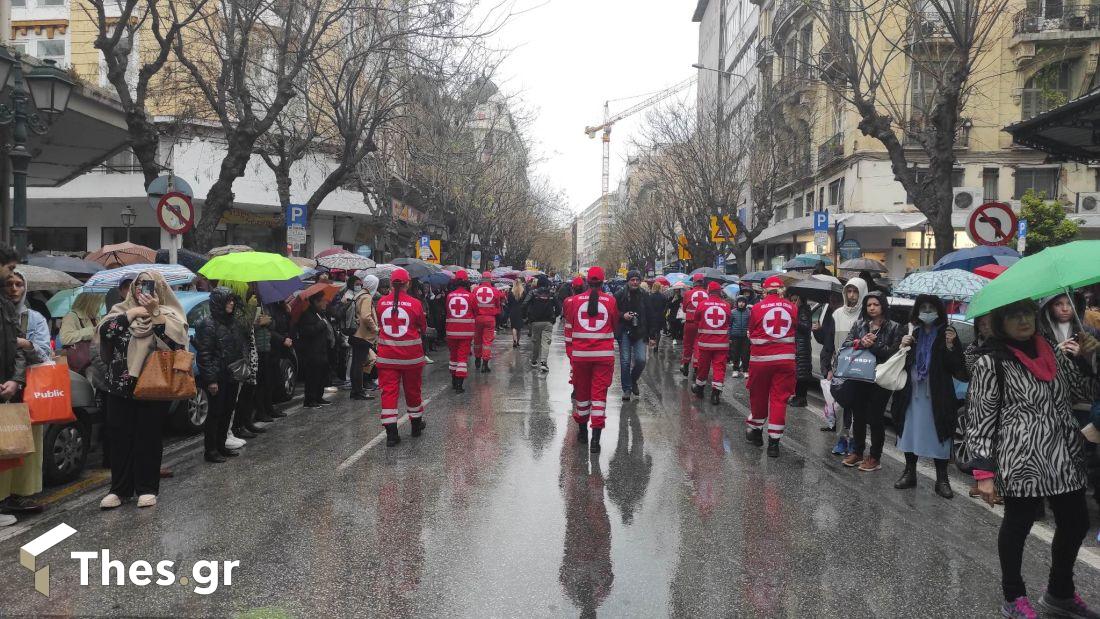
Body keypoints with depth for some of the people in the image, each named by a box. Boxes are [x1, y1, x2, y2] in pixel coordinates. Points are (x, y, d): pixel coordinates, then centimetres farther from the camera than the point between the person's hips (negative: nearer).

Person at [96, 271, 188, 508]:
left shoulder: (169, 313, 3)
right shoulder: (122, 309, 9)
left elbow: (175, 339, -15)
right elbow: (104, 330, -8)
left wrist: (154, 312, -19)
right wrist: (134, 313, -11)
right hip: (121, 386, 2)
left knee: (149, 437, 4)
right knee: (120, 437, 5)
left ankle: (147, 488, 14)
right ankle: (120, 489, 15)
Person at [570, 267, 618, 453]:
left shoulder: (576, 300, -1)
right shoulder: (610, 300, -2)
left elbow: (570, 326, 10)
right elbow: (615, 326, 11)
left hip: (580, 353, 1)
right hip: (604, 354, -1)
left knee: (582, 391, 15)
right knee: (599, 393, 1)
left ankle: (582, 431, 30)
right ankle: (596, 437, -4)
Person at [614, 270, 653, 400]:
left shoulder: (644, 297, 6)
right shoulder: (619, 295, -2)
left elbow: (649, 317, 10)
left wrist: (651, 335, 7)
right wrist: (622, 315, -16)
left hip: (640, 333, 2)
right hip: (624, 332, -2)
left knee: (641, 360, -6)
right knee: (625, 361, -2)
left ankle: (633, 380, 22)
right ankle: (627, 389, 9)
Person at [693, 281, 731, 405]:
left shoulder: (702, 304, -6)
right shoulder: (726, 305, -3)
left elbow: (696, 320, 9)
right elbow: (728, 322, 11)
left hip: (705, 342, 0)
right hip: (722, 343, 0)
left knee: (703, 366, 14)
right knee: (719, 367, 3)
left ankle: (699, 388, 31)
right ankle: (716, 393, -4)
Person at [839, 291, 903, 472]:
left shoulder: (893, 327, 1)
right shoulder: (859, 324, 11)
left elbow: (893, 352, -9)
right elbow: (845, 344, 1)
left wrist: (874, 345, -17)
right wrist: (861, 343, -16)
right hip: (858, 377, 4)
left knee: (875, 418, -1)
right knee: (858, 416, 11)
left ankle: (874, 457, 10)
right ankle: (857, 452, 25)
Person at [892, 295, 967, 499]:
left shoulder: (947, 333, -2)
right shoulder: (912, 333, 10)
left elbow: (958, 368, -6)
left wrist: (950, 346, -20)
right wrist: (903, 346, -4)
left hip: (937, 395, -4)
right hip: (911, 392, 4)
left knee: (938, 435, 0)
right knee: (909, 432, 10)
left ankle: (942, 479, 11)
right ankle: (909, 473, 23)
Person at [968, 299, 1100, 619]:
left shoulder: (1055, 353, 9)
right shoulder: (991, 364, -10)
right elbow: (981, 419, -10)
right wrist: (984, 472, -14)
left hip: (1066, 457, 7)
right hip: (1022, 461, -6)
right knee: (1017, 525, 6)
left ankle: (1060, 593, 36)